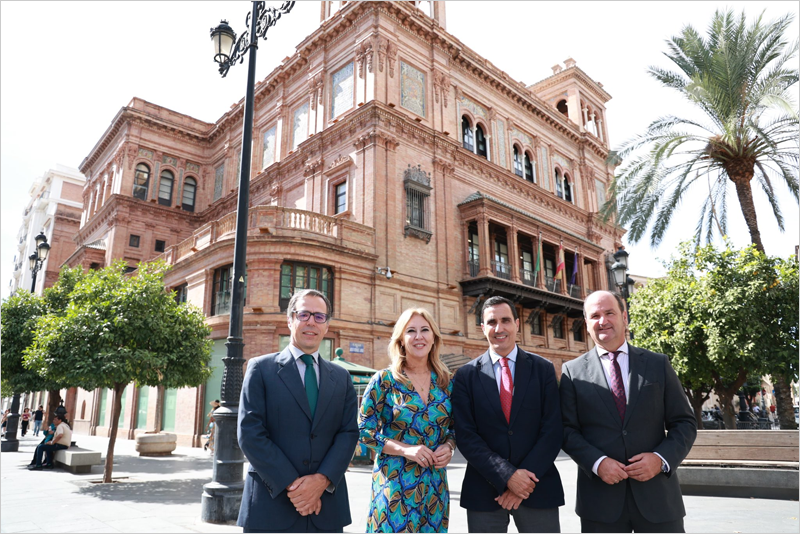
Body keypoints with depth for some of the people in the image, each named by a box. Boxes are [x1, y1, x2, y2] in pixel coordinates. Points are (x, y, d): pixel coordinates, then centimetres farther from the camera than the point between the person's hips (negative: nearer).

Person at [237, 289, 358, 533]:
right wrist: (290, 485, -14)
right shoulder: (261, 368, -1)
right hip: (271, 506, -2)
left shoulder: (341, 377, 9)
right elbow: (250, 433, -8)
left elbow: (349, 433, 2)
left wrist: (323, 479, -13)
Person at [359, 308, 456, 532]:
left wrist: (448, 446, -8)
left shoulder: (446, 382, 3)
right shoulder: (384, 380, -8)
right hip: (395, 482, -3)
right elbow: (365, 430, -7)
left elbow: (453, 427, 13)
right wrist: (405, 449, -17)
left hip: (435, 483, 4)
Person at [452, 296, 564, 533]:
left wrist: (527, 477, -12)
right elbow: (465, 436, -5)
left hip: (537, 487, 0)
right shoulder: (466, 375, 0)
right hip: (484, 491, 0)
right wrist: (507, 476, -14)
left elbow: (552, 430, -3)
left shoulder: (543, 369, 2)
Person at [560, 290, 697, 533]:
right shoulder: (573, 371, 2)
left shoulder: (658, 364, 6)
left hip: (657, 493, 1)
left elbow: (684, 422, 5)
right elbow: (568, 429, 0)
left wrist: (661, 458, -10)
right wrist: (597, 462, -15)